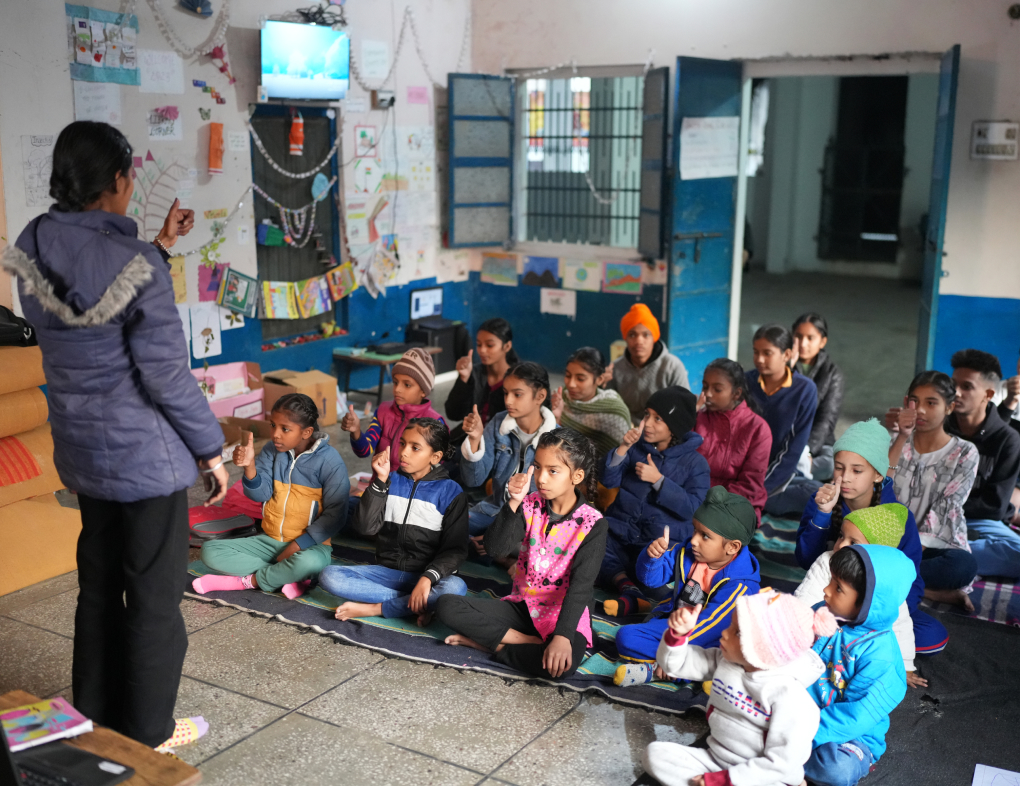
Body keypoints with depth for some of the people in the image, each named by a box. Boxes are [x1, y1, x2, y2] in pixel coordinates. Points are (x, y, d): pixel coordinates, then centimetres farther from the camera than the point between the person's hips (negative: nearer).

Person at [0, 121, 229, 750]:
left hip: (82, 451, 7)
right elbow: (167, 375, -20)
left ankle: (95, 719, 38)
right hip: (146, 455, -7)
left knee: (99, 588, 23)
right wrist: (211, 449, -8)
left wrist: (159, 247, 16)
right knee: (154, 598, 9)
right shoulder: (135, 265, -22)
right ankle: (147, 736, 23)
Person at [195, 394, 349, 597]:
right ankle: (287, 578, -18)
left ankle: (247, 580, -13)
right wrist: (250, 466, -23)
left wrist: (297, 546, -18)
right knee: (210, 551, -12)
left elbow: (335, 514, -13)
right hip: (269, 540, 5)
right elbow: (260, 494, -4)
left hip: (307, 545, -5)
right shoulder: (272, 450, 2)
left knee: (308, 563, -41)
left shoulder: (329, 460, -12)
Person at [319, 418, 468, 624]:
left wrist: (428, 578, -24)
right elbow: (365, 527, -5)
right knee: (329, 575, -21)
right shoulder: (390, 481, 7)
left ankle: (373, 609, -21)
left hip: (425, 576, -3)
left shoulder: (451, 492, -2)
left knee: (455, 587, -37)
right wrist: (380, 481, -13)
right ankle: (415, 605, -20)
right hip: (386, 572, 3)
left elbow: (454, 549, -7)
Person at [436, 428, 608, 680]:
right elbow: (495, 548, -11)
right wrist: (514, 503, -23)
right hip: (523, 606, 4)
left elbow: (580, 586, -18)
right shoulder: (531, 505, 1)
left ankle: (491, 643, -12)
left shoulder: (592, 523, -11)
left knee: (561, 664, -38)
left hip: (565, 614, -4)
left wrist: (562, 636, -30)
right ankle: (533, 643, -15)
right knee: (447, 606, -14)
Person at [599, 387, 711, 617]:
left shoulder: (695, 463, 0)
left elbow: (691, 509, -10)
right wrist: (623, 448, -10)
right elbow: (609, 481, 3)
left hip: (662, 540, -4)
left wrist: (658, 480, -17)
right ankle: (628, 588, -31)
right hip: (621, 531, 4)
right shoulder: (637, 447, 10)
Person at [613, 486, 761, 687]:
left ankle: (650, 671, -29)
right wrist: (652, 556, -21)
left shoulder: (739, 585, -22)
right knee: (625, 636, -12)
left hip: (709, 640, -5)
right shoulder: (687, 552, -4)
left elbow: (711, 624, -24)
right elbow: (652, 577, 3)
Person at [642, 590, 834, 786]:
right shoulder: (725, 660, -4)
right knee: (655, 753, -10)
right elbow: (675, 664, 3)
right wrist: (679, 633, -19)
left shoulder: (788, 695, -23)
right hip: (715, 760, 7)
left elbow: (783, 762, -22)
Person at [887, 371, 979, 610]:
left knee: (964, 564, -36)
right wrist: (902, 438, -15)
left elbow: (945, 510, -7)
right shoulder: (898, 443, 10)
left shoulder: (964, 453, 3)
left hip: (936, 546, -1)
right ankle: (935, 592, -26)